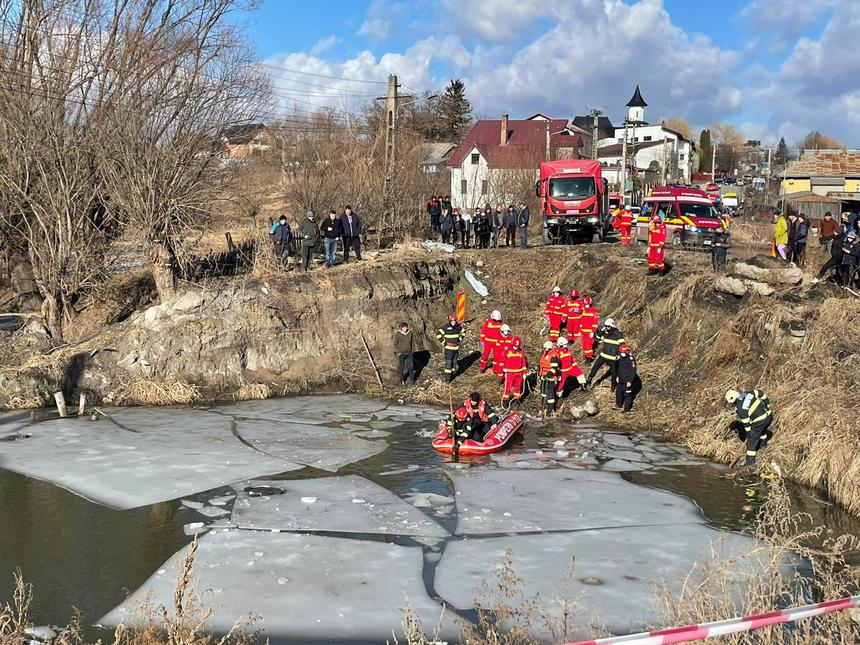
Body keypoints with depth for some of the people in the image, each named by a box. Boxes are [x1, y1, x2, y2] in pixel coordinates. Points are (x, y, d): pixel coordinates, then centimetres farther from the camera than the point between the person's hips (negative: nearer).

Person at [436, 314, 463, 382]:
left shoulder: (458, 326, 1)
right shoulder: (446, 327, -15)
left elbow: (462, 332, 22)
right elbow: (438, 334, -13)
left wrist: (460, 339, 12)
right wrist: (443, 342, -12)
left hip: (456, 347, 5)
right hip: (448, 348, -5)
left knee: (454, 361, 13)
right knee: (448, 362, -8)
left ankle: (452, 373, 29)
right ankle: (447, 377, -4)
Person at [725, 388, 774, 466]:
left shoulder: (740, 408, -14)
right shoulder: (747, 394, 3)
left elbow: (746, 423, -9)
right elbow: (761, 393, 12)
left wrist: (748, 433, 6)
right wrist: (767, 405, 24)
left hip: (760, 421, -8)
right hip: (769, 415, 8)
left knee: (752, 440, 9)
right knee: (763, 429, 38)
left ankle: (750, 460, 18)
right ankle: (763, 443, 62)